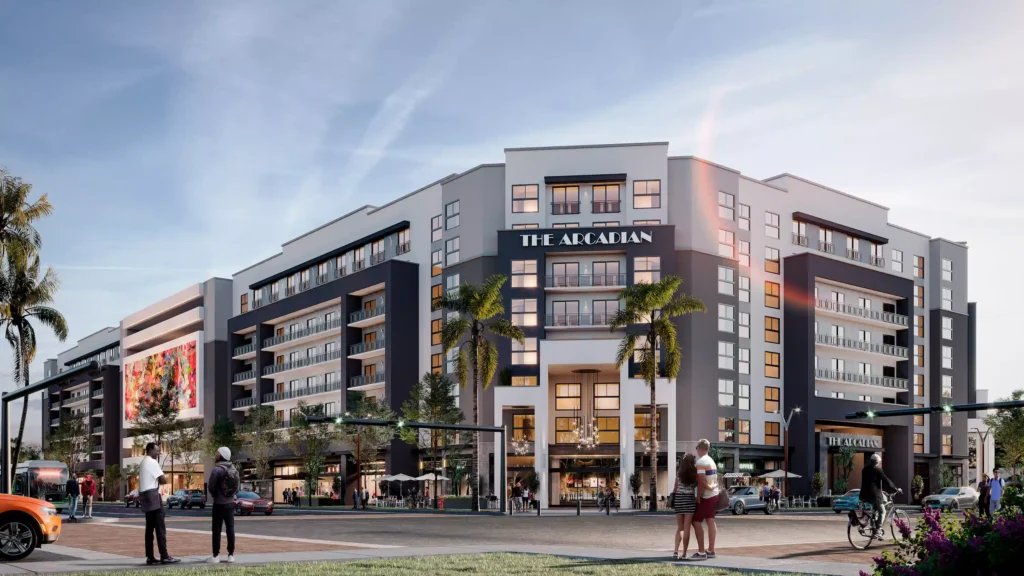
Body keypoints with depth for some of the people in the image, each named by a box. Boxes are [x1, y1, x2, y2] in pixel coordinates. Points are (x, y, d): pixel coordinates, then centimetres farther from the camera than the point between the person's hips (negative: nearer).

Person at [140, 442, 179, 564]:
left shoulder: (143, 463, 20)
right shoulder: (152, 462, -11)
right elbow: (163, 480, -15)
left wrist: (156, 480, 6)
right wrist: (159, 480, 5)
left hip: (145, 496, 10)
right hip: (153, 496, -10)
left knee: (150, 528, 9)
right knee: (160, 527, -11)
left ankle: (150, 557, 7)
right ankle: (164, 556, -14)